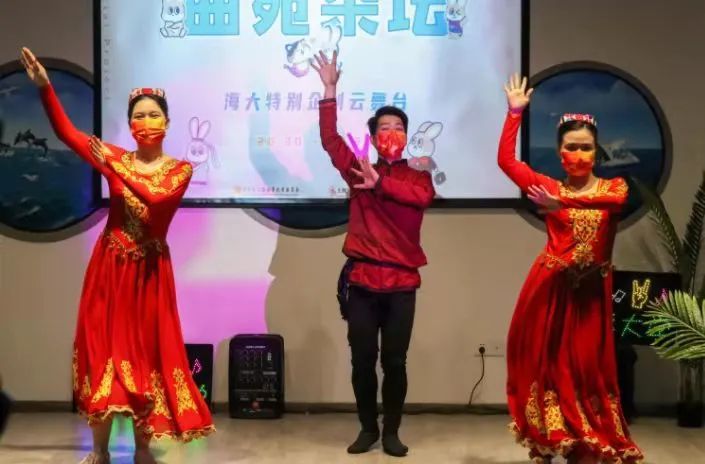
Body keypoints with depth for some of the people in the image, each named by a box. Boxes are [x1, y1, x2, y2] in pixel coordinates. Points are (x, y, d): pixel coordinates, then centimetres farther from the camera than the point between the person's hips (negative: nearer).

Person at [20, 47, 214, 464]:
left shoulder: (180, 170, -1)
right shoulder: (115, 157, 4)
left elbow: (157, 199, -20)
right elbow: (67, 132, -5)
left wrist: (117, 172, -26)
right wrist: (44, 86, -14)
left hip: (149, 271, -1)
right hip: (110, 268, 2)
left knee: (144, 352, 4)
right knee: (104, 349, 3)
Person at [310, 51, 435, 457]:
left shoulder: (418, 176, 9)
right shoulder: (359, 172, 9)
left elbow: (422, 196, -15)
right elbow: (330, 138, -2)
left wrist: (380, 184, -27)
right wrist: (330, 90, -10)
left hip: (401, 282, 0)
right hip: (361, 278, 0)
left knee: (395, 361, 2)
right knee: (363, 360, 4)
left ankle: (392, 431, 16)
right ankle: (368, 428, 19)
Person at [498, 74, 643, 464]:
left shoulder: (614, 187, 4)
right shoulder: (548, 187, 5)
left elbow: (613, 200, -20)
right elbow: (506, 159, -2)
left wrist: (563, 203, -36)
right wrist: (515, 112, -6)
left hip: (591, 292, 0)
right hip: (551, 289, 0)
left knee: (585, 368, 3)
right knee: (546, 364, 3)